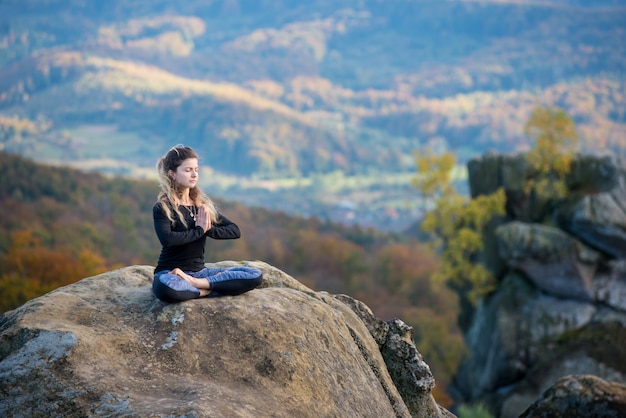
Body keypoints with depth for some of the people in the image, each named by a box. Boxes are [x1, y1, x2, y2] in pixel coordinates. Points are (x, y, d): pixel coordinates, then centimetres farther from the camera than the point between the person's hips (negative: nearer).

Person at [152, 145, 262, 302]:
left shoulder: (204, 204, 11)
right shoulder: (162, 207, -5)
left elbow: (235, 231, 6)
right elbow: (167, 239, -25)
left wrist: (209, 229, -12)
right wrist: (199, 230, -15)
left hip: (199, 271, 6)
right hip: (170, 273, -6)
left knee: (255, 275, -14)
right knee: (165, 287, -45)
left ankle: (194, 283, -20)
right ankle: (206, 290, -20)